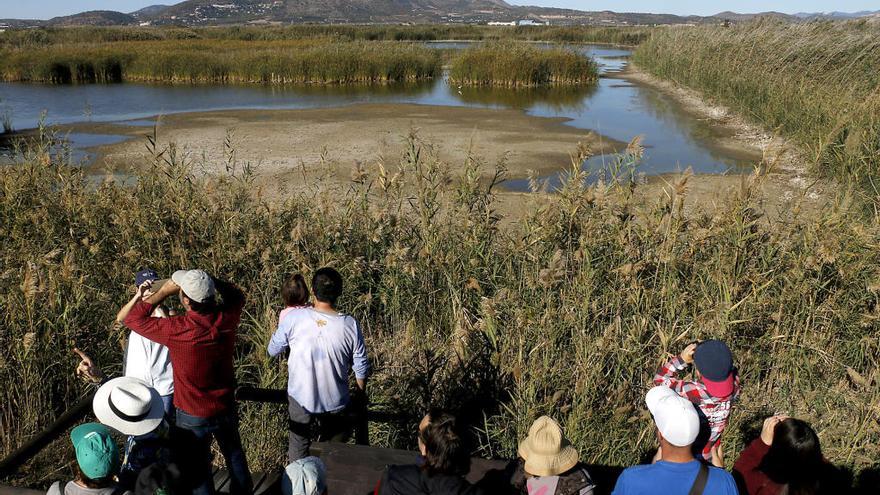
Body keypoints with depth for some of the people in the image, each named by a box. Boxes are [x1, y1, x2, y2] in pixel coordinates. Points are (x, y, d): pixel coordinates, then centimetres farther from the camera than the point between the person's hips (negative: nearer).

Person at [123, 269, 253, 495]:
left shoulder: (176, 330, -31)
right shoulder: (226, 319, -20)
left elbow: (133, 319, -16)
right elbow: (237, 295, 4)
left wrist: (164, 291, -15)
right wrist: (209, 281, -11)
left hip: (193, 416, -4)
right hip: (226, 407, 4)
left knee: (198, 468, 17)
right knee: (235, 455, 27)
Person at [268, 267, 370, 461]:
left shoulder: (293, 318, -20)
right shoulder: (350, 325, -18)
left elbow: (272, 351, -5)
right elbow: (361, 367, -7)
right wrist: (361, 394, 11)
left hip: (300, 398, 0)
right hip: (335, 402, 0)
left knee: (298, 445, 23)